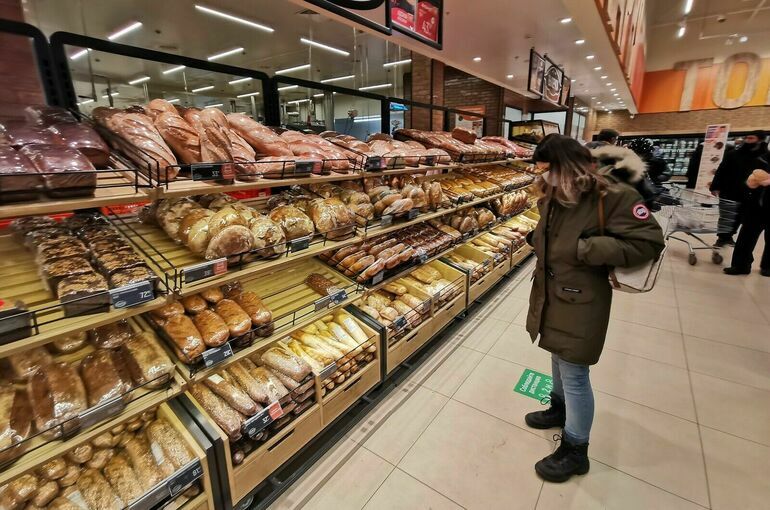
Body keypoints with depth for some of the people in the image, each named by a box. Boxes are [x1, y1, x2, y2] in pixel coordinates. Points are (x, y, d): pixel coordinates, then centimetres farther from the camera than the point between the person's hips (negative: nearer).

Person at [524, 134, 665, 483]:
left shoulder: (611, 195, -20)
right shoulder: (554, 195, 5)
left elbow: (649, 242, -17)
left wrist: (586, 248, -25)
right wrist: (538, 239, 2)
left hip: (580, 301, -8)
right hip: (550, 294, 8)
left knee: (574, 374, 4)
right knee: (558, 359, 25)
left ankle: (575, 450, 25)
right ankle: (560, 408, 50)